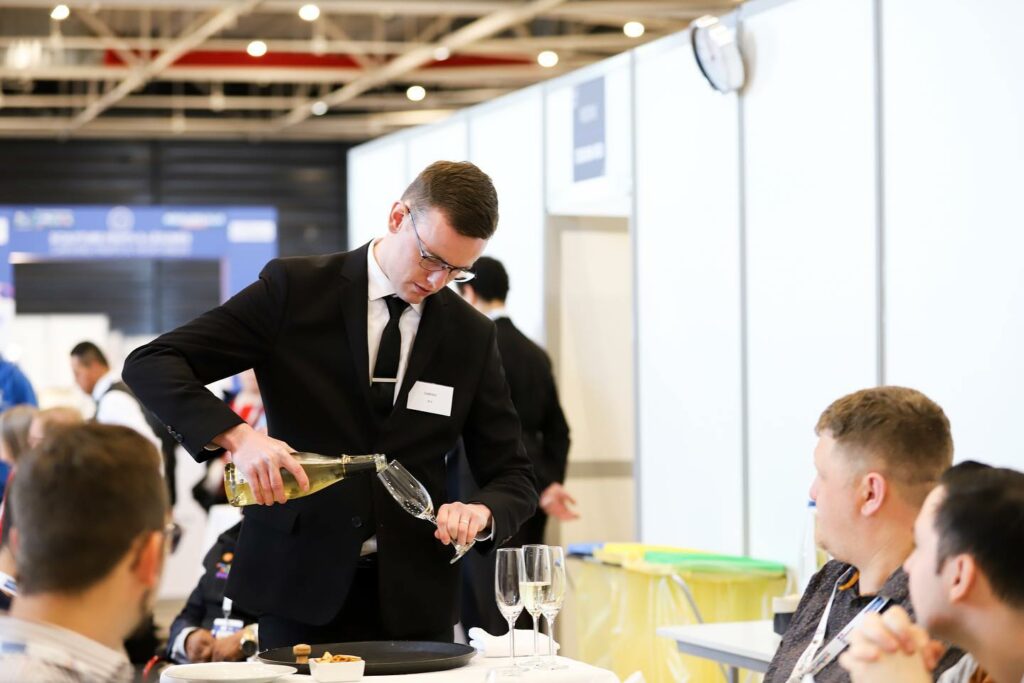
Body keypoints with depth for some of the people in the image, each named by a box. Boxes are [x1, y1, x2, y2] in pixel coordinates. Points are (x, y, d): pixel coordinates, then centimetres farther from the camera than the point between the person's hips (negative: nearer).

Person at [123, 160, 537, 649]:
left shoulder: (473, 336, 4)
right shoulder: (295, 289, -5)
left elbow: (512, 477, 9)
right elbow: (149, 365, -10)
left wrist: (482, 511, -16)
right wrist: (235, 436, -27)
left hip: (414, 598, 3)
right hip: (301, 586, -2)